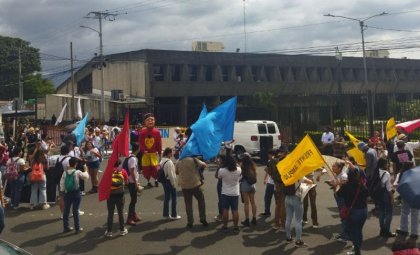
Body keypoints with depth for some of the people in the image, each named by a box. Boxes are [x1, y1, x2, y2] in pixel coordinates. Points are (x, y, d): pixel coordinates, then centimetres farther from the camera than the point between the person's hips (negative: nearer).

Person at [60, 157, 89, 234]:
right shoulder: (77, 172, -13)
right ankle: (77, 228, 8)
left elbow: (62, 183, 1)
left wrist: (62, 190, 13)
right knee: (75, 210, 2)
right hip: (76, 193, -3)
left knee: (66, 210, 11)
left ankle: (66, 227, 19)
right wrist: (85, 170, 13)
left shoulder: (65, 172, -3)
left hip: (67, 193, 3)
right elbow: (86, 177, -2)